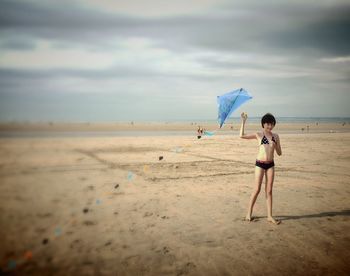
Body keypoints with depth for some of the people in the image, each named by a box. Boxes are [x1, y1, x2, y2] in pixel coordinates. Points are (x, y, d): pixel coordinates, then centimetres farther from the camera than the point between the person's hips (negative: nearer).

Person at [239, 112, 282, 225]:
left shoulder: (275, 136, 7)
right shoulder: (258, 135, -2)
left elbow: (279, 153, 8)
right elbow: (242, 136, -14)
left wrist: (274, 145, -11)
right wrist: (243, 121, -16)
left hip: (270, 164, 3)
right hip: (260, 164, -3)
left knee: (269, 190, 7)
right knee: (257, 189, -1)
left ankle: (270, 216, 12)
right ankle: (249, 213, 13)